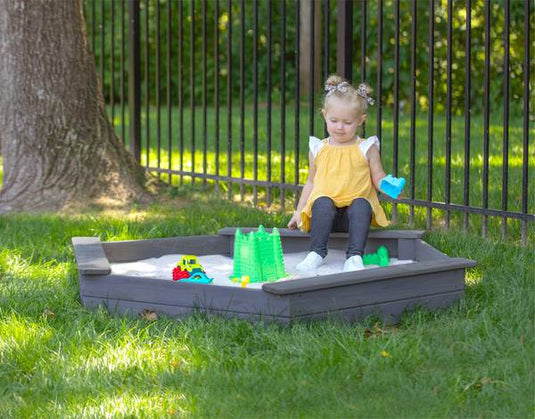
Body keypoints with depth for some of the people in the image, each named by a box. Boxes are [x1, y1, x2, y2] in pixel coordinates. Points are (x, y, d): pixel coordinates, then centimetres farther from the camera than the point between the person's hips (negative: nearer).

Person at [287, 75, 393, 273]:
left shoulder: (367, 148, 7)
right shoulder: (318, 149, 13)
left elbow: (378, 178, 8)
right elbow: (311, 182, 21)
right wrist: (299, 211, 16)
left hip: (354, 211, -1)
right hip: (326, 212, 1)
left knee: (361, 205, -35)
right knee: (322, 203, -33)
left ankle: (354, 256, -41)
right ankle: (316, 253, -33)